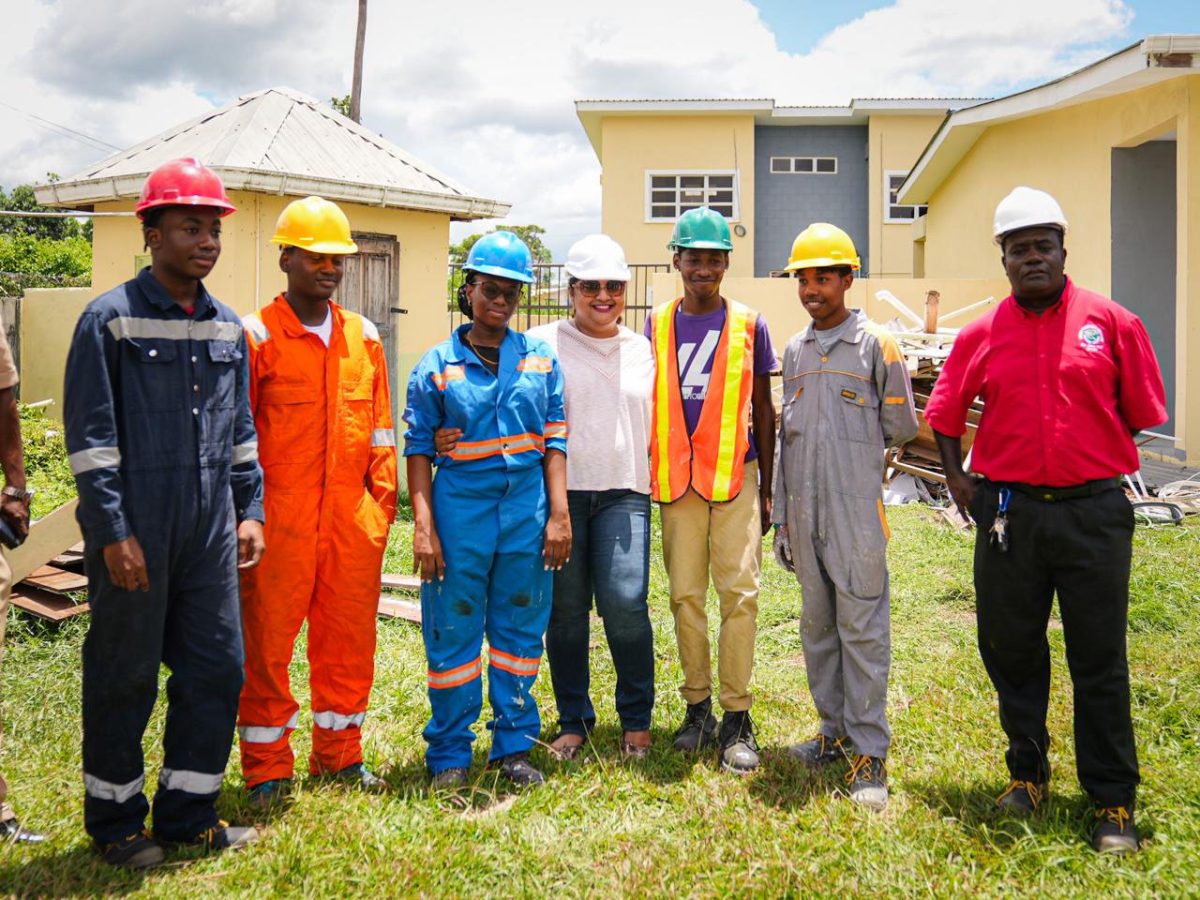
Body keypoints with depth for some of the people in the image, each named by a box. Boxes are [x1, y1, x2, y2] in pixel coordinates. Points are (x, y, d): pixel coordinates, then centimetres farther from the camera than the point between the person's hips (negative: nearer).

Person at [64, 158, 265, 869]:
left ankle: (187, 811, 25)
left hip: (212, 530, 6)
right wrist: (113, 532, -13)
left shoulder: (229, 327, 11)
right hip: (135, 534, -5)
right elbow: (90, 435, -9)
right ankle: (116, 819, 25)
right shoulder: (111, 318, -6)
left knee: (219, 667, 9)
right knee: (124, 676, 7)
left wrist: (250, 508, 11)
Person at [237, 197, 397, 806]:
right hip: (280, 520, -4)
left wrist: (382, 499, 7)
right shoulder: (256, 336, -5)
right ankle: (267, 769, 20)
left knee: (348, 639, 13)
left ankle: (340, 754, 30)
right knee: (267, 641, 5)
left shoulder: (364, 337, 10)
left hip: (352, 518, 5)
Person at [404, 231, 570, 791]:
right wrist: (423, 527, -8)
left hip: (527, 511, 2)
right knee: (453, 634, 4)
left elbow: (554, 440, 7)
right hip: (460, 509, -2)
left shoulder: (540, 358, 8)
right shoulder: (437, 365, 2)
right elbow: (418, 451, 0)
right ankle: (449, 755, 18)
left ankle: (515, 745, 25)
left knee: (520, 630, 10)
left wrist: (558, 514, 1)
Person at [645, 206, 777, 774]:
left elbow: (762, 411, 8)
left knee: (739, 591, -6)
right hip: (677, 479, 2)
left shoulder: (748, 324, 5)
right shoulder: (658, 325, 9)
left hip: (736, 475, -2)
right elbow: (646, 404, 13)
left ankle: (736, 718, 3)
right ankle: (697, 706, 19)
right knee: (685, 595, 6)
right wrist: (644, 476, 9)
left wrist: (767, 488, 5)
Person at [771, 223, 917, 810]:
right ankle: (836, 732, 26)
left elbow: (900, 427, 1)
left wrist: (852, 448, 11)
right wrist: (783, 517, 13)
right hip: (805, 513, 6)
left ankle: (869, 753, 5)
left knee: (862, 629, -3)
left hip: (857, 511, -6)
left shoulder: (876, 345, -3)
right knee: (818, 625, 13)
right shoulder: (794, 351, 14)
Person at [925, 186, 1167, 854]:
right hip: (1009, 513, 2)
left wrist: (1095, 462, 10)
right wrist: (958, 478, 8)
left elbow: (1142, 413, 8)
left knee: (1101, 660, 4)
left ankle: (1114, 800, 17)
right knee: (1011, 650, 11)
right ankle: (1028, 772, 30)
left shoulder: (1112, 322, 0)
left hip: (1094, 510, -2)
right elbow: (945, 412, 15)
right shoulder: (983, 335, 4)